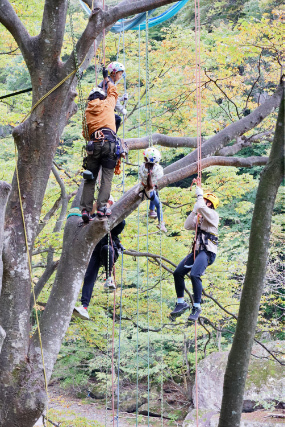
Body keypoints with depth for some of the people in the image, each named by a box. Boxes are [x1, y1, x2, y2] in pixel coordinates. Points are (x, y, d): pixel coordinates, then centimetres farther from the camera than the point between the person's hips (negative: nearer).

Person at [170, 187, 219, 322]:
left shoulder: (213, 214, -4)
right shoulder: (200, 217, 23)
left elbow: (200, 207, -22)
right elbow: (187, 226, 16)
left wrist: (200, 195, -4)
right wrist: (194, 211, 12)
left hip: (207, 251, -9)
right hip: (197, 250, 9)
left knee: (194, 275, -27)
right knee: (178, 273, 4)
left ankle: (196, 307, -20)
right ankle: (181, 303, 11)